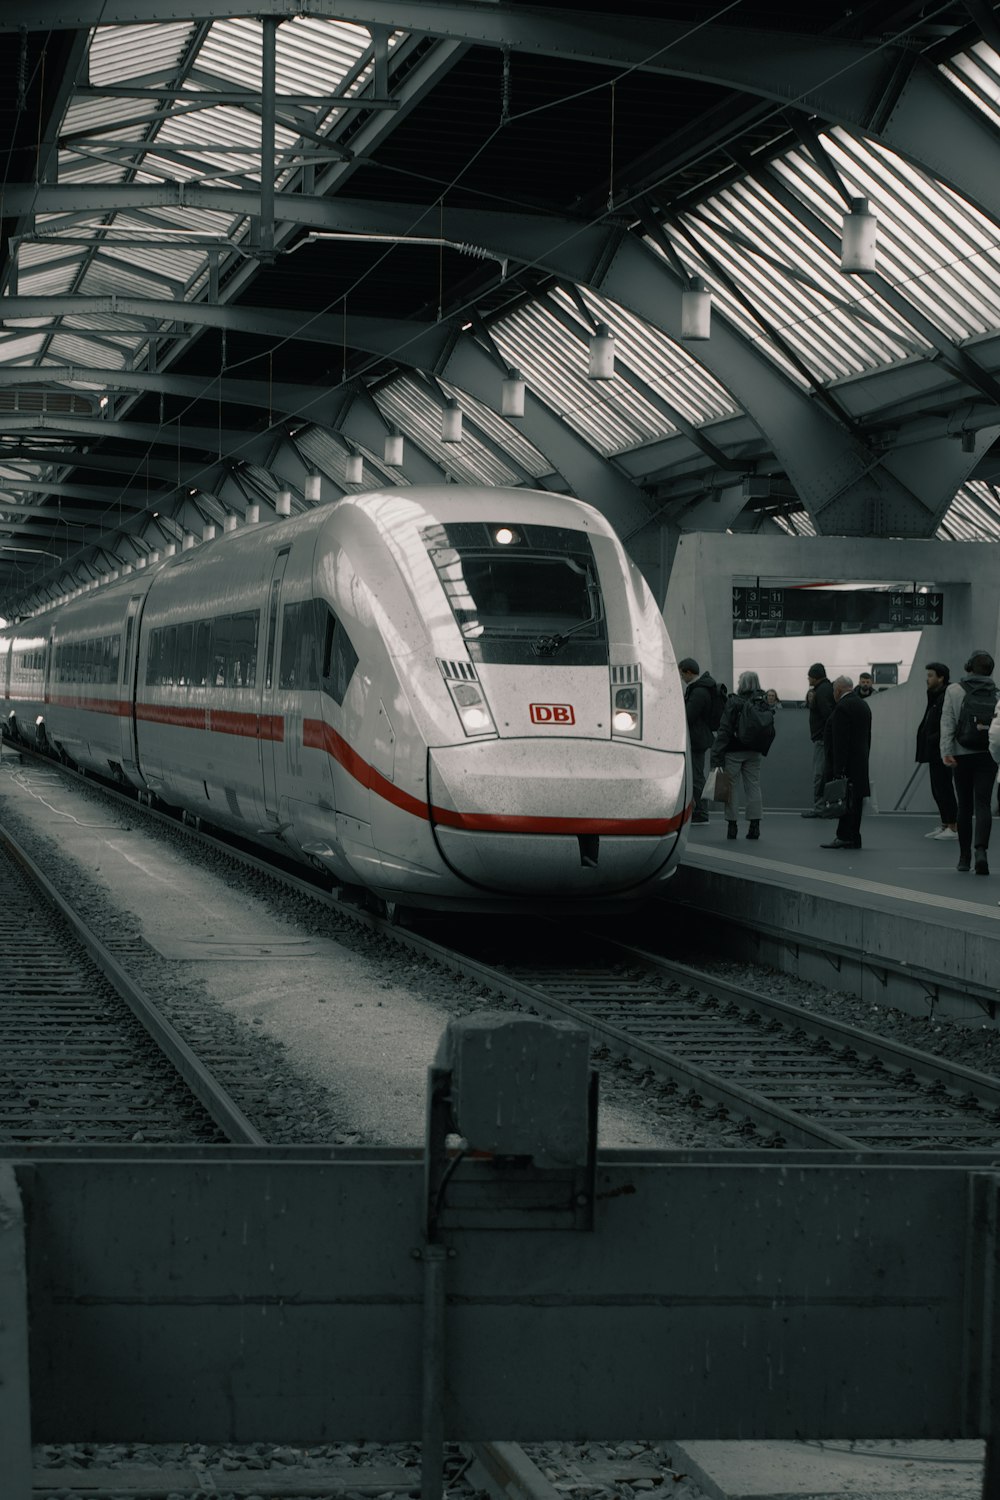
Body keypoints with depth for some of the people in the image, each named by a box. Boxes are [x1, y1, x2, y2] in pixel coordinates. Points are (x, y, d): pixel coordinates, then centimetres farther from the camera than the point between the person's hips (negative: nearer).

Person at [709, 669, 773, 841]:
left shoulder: (733, 702, -13)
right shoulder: (763, 704, 4)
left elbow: (724, 730, -15)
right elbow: (770, 730, 8)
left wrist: (716, 755, -14)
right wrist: (763, 749, 19)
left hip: (734, 752, -5)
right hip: (754, 752, 5)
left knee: (730, 787, 3)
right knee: (753, 786, 8)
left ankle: (731, 825, 3)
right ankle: (754, 825, 5)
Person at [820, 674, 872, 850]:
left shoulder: (842, 707, -14)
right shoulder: (863, 705, 16)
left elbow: (840, 741, -19)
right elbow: (868, 737, 18)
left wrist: (838, 769, -20)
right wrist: (864, 760, 19)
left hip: (846, 763, -9)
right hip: (861, 762, 9)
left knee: (845, 801, -9)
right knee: (855, 801, 9)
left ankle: (844, 837, -10)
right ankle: (853, 838, 10)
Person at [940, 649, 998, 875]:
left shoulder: (954, 690, -2)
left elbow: (948, 722, -7)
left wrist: (946, 752, -9)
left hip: (962, 755, 0)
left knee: (964, 806, 10)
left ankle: (964, 857, 15)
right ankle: (980, 849, -24)